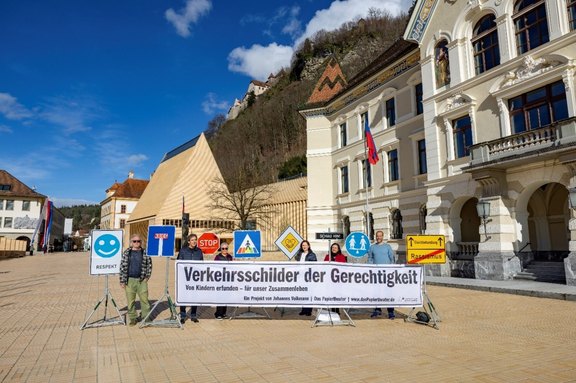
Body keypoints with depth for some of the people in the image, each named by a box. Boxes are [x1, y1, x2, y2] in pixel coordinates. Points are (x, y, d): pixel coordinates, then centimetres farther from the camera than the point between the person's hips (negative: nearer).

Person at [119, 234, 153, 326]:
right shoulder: (126, 253, 4)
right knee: (130, 300, 7)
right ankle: (133, 318, 20)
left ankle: (146, 317, 10)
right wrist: (122, 281, 0)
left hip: (141, 280, -1)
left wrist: (147, 276, -1)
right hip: (129, 280, 1)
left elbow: (149, 265, 8)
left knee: (144, 299, -1)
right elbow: (122, 267, 4)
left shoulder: (145, 253, 3)